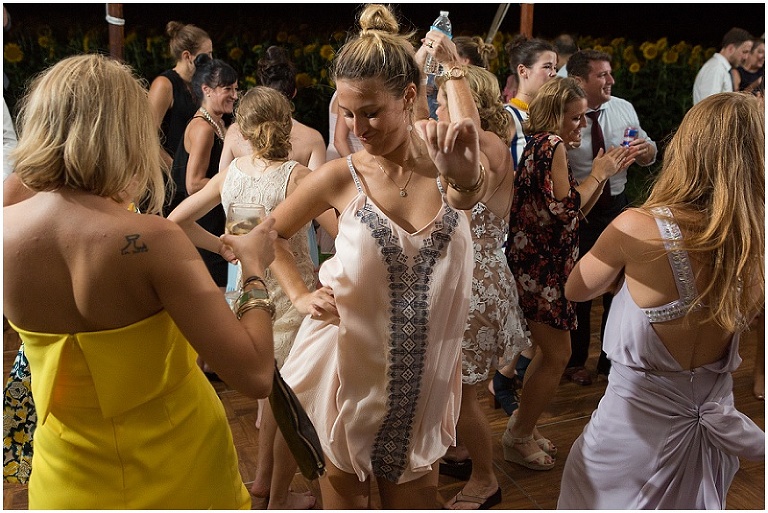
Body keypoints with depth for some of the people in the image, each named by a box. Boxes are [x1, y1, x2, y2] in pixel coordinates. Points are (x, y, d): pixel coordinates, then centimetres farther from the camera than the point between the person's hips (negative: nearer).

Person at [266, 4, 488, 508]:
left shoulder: (444, 157, -10)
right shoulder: (342, 177, -10)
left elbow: (471, 195, -34)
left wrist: (467, 179, -56)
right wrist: (301, 295, -9)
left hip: (424, 373, 1)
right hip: (350, 365, 0)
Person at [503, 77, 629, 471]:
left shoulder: (540, 146, 16)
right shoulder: (551, 144, -14)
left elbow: (574, 213, 14)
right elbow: (565, 208, -21)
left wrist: (605, 173, 9)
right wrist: (598, 174, -8)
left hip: (537, 263, 10)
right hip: (540, 266, -10)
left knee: (549, 352, 18)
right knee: (557, 355, 0)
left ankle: (521, 428, 31)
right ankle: (518, 438, 15)